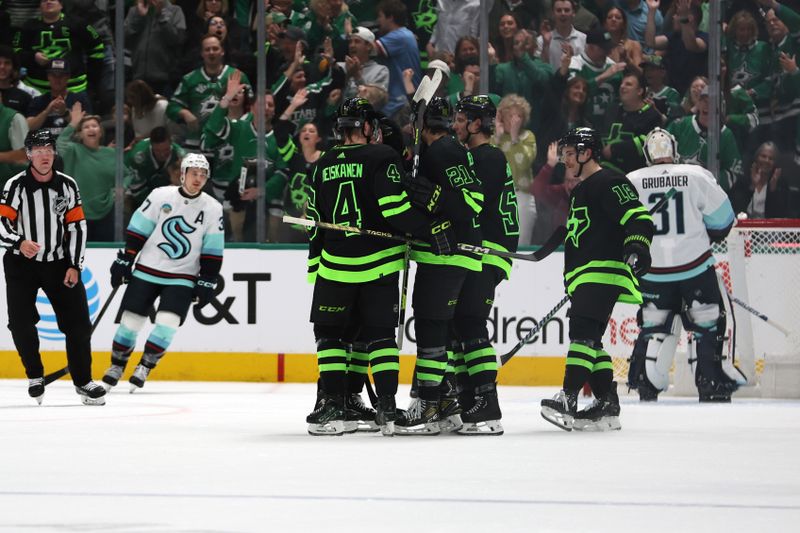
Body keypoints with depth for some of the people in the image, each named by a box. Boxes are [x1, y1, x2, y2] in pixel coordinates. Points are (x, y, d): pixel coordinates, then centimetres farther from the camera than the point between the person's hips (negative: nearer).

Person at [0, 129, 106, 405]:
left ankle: (83, 381, 10)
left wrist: (75, 266, -4)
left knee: (77, 321, -2)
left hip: (59, 263, 3)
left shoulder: (67, 185, -1)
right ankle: (35, 377, 7)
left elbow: (77, 226, 2)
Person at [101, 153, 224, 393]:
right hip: (147, 271, 0)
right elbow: (137, 230, 0)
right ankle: (116, 366, 18)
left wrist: (206, 283, 0)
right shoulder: (160, 196, -4)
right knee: (131, 320, 0)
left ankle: (144, 368, -2)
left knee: (167, 323, -16)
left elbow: (212, 252, 3)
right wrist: (123, 261, -4)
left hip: (182, 278, 0)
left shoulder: (213, 209, -1)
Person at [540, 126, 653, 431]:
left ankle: (568, 400, -29)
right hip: (583, 277, 11)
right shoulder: (579, 191, 26)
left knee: (583, 333, -20)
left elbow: (638, 217, -17)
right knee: (590, 340, 8)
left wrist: (637, 247, -35)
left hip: (604, 271, -11)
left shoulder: (609, 183, -6)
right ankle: (607, 406, 9)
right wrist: (573, 287, 35)